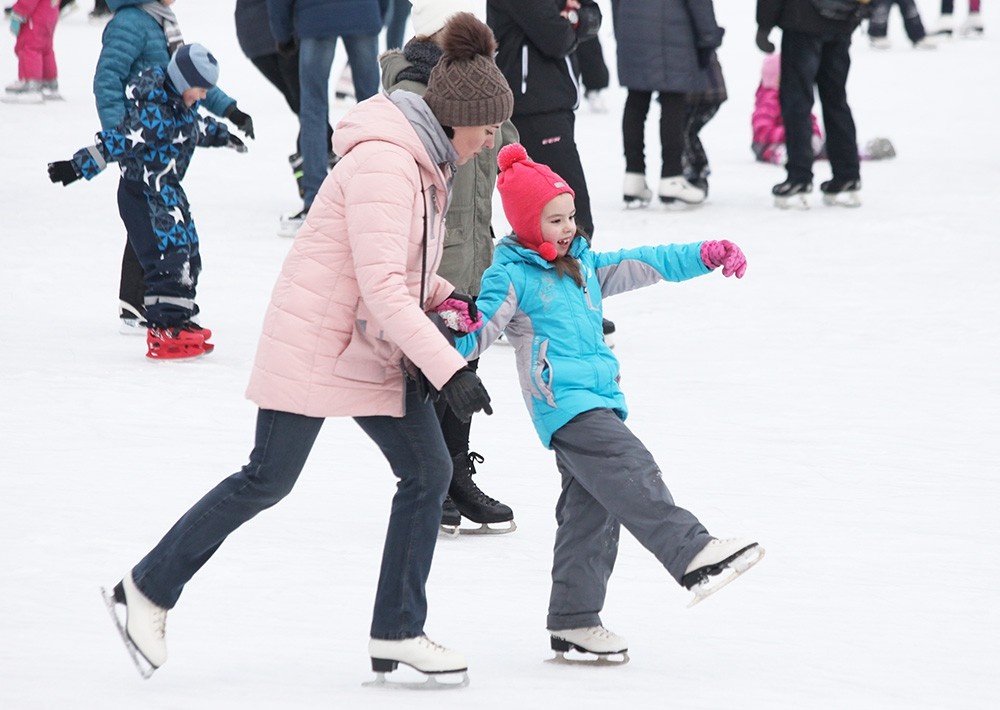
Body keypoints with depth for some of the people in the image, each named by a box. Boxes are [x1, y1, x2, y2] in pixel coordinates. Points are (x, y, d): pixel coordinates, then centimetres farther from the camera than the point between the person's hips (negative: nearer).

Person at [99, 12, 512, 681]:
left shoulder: (425, 162, 9)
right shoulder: (383, 164, -23)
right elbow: (382, 287, -29)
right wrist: (449, 369, -31)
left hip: (378, 351, 9)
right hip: (316, 343, -9)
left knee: (429, 472, 2)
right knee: (269, 480, -2)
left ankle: (398, 632, 9)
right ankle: (148, 590, 12)